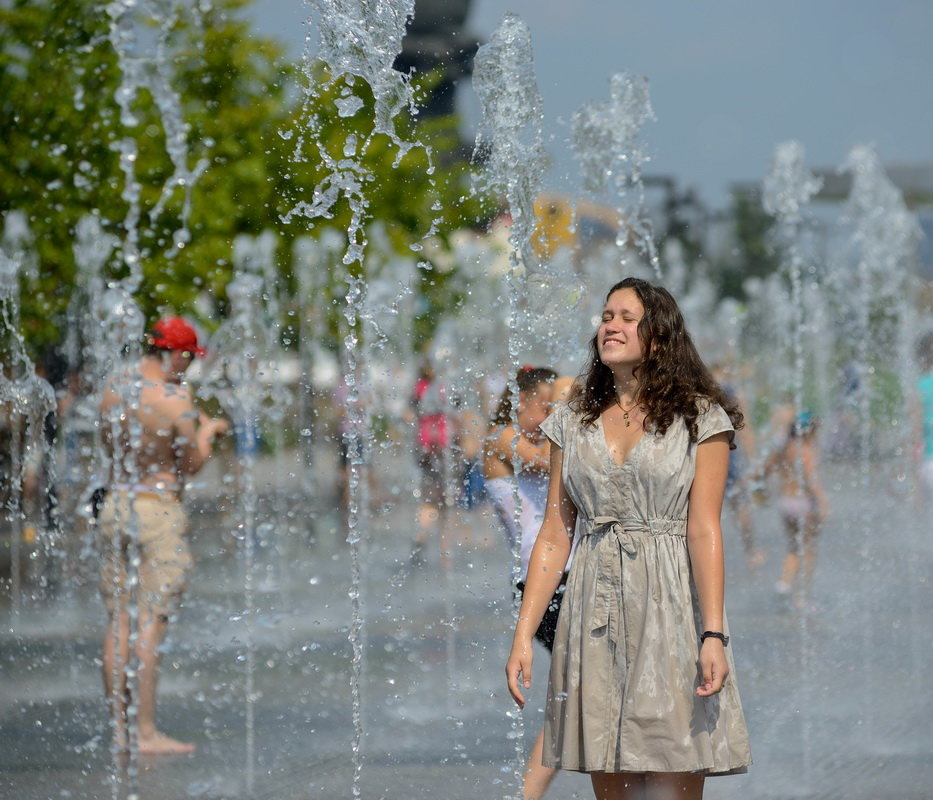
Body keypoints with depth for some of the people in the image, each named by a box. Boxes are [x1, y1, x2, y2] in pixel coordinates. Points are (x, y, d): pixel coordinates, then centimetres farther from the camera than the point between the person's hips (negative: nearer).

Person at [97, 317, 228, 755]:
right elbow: (191, 464, -9)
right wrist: (207, 430, 11)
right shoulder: (176, 400, -15)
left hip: (115, 503, 6)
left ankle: (119, 728, 13)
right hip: (158, 508, -6)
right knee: (151, 621, -3)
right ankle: (146, 732, -2)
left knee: (117, 620, 10)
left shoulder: (112, 391, 4)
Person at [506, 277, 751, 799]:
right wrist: (523, 635, 2)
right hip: (596, 618, 3)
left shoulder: (699, 420, 2)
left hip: (671, 613, -3)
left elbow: (704, 531, -6)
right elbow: (554, 537, 10)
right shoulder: (573, 423, 12)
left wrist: (714, 634, -14)